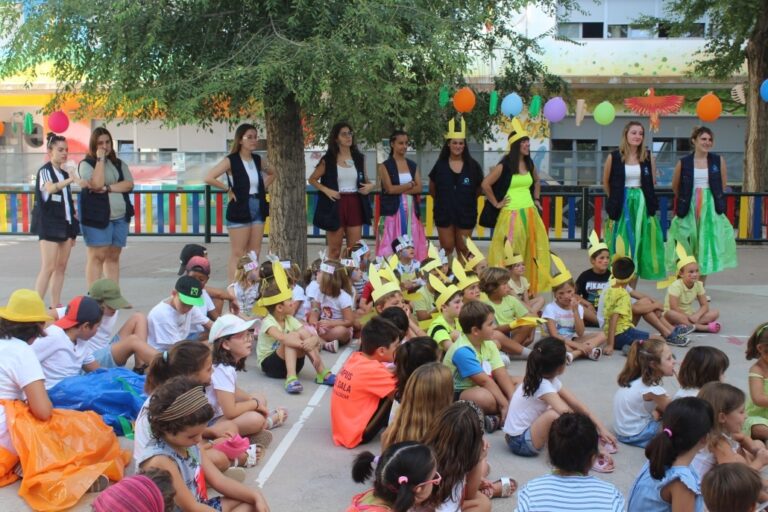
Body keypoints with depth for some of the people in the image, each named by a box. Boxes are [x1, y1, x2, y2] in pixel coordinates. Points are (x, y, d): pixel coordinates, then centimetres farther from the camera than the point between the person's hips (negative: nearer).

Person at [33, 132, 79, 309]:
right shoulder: (45, 171, -7)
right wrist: (70, 180, -47)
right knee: (48, 267, -11)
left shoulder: (65, 174, 16)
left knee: (61, 266, 6)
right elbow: (50, 188, -30)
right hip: (49, 224, -7)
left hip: (65, 224, 7)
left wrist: (74, 227, 18)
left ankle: (55, 305, 10)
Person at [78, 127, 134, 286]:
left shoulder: (119, 164, 15)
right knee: (97, 257, -6)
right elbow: (97, 184, -18)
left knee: (113, 257, 8)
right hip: (97, 217, -5)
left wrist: (107, 188, -12)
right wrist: (100, 159, -12)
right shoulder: (86, 164, 0)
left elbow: (129, 184, -1)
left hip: (120, 217, 5)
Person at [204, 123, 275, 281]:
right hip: (240, 211, -6)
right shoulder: (231, 161, -10)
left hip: (258, 209, 6)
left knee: (254, 253, 8)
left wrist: (263, 188, 11)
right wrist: (228, 189, -12)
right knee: (237, 254, -3)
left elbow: (272, 174, 26)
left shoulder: (257, 159, 7)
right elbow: (209, 178, -19)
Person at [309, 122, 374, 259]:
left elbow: (364, 180, 20)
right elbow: (312, 179, 5)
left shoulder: (359, 158, 9)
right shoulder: (328, 160, -1)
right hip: (335, 206, -3)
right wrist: (326, 190, -10)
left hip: (355, 205, 3)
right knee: (334, 250, 2)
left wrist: (370, 185, -2)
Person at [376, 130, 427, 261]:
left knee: (412, 246, 1)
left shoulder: (413, 165, 13)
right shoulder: (385, 166, 1)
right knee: (391, 247, -6)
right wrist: (410, 184, -2)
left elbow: (419, 188, 2)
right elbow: (390, 188, -11)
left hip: (411, 211, 4)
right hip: (393, 211, -4)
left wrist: (398, 189, -9)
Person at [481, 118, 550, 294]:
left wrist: (536, 199, 19)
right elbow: (485, 184, -11)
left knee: (531, 251, 8)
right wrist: (496, 204, -8)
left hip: (529, 213, 6)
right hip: (511, 214, -6)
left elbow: (536, 182, 30)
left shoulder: (529, 164, 10)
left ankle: (531, 285, 18)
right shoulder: (504, 165, -9)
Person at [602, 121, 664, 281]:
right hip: (622, 206, -2)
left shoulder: (648, 157, 2)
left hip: (642, 206, 2)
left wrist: (639, 197, 6)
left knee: (638, 245, 5)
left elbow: (652, 183, 11)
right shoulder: (614, 157, -3)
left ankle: (632, 291, 14)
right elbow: (606, 182, 7)